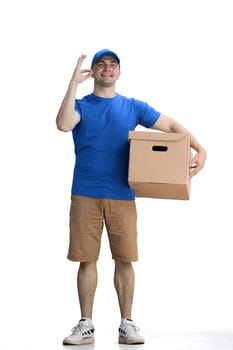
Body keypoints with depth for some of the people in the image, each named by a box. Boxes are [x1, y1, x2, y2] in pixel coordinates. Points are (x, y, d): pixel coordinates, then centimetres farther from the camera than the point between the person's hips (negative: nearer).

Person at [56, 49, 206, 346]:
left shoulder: (133, 107, 11)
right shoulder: (81, 106, 7)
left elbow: (172, 126, 10)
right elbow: (63, 124, -16)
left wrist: (199, 150, -5)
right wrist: (74, 82, -15)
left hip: (122, 196, 1)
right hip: (85, 195, -1)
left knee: (124, 259, 1)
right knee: (86, 259, 1)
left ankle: (126, 324, 10)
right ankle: (85, 325, 9)